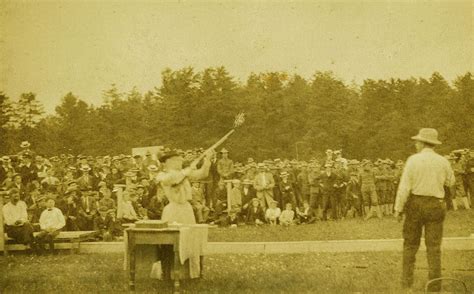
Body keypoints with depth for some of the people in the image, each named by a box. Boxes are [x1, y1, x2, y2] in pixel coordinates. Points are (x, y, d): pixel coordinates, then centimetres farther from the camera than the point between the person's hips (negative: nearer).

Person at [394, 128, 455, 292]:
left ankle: (407, 281, 13)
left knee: (410, 244, 12)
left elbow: (404, 186, -11)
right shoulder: (443, 162, -1)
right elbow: (451, 182, 15)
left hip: (415, 204, -1)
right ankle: (434, 286, 3)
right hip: (435, 205, 1)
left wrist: (398, 208, -5)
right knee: (434, 246, 5)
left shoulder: (413, 160, -8)